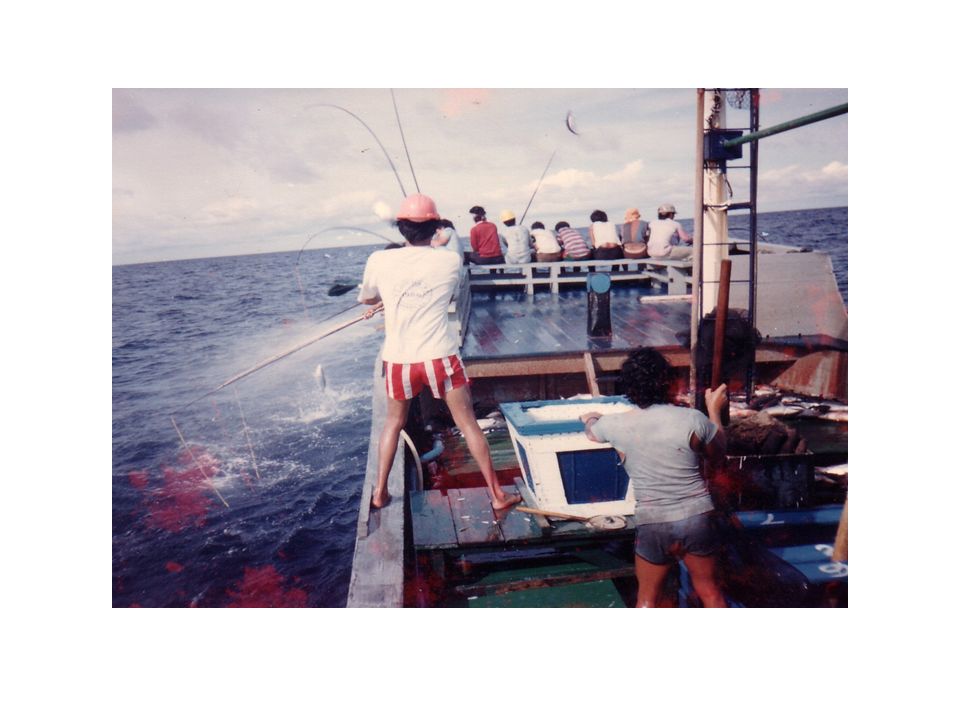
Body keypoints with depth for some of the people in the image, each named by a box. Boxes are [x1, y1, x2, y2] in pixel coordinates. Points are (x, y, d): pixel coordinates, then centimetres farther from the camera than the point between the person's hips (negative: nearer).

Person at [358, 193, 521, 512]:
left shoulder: (379, 261, -2)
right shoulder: (450, 262, -2)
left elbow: (366, 299, 16)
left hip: (398, 359, 2)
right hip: (439, 357, -1)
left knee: (393, 422, 23)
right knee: (468, 423, 10)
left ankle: (379, 493, 28)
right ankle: (497, 494, 17)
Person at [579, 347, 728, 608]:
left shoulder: (616, 425, -9)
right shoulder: (693, 419, -12)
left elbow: (591, 431, 16)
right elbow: (719, 454, 8)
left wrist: (590, 418, 40)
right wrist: (714, 410, 20)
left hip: (653, 523, 0)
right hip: (697, 518, 1)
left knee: (646, 599, 18)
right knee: (710, 593, 21)